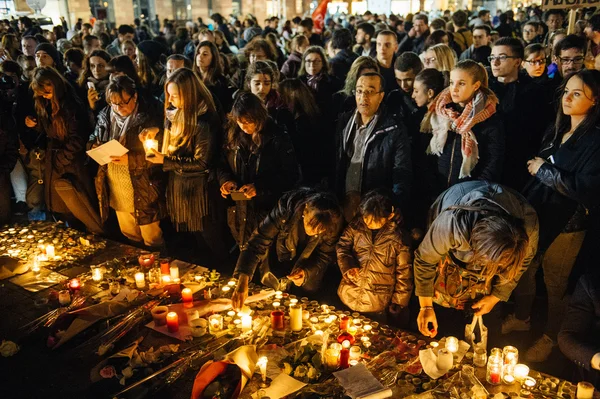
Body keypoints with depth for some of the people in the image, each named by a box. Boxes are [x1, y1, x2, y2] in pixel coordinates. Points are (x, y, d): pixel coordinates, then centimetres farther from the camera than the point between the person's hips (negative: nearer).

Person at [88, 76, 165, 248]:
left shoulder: (150, 117, -14)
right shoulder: (105, 115, 3)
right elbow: (93, 141, 16)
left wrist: (130, 159, -27)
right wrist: (96, 147, -7)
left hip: (142, 190, -6)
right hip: (116, 191, 6)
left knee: (152, 241, 8)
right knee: (129, 237, 22)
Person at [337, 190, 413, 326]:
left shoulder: (399, 238, -13)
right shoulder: (356, 225, -6)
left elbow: (404, 273, -6)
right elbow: (342, 245, 5)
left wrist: (398, 305, -3)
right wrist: (347, 264, -15)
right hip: (348, 297, 3)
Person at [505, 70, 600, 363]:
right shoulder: (556, 131, 8)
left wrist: (544, 169, -16)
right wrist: (534, 167, -1)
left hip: (566, 225, -6)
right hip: (534, 215, 6)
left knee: (555, 284, 11)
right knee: (522, 271, 16)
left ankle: (551, 336, 33)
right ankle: (521, 317, 42)